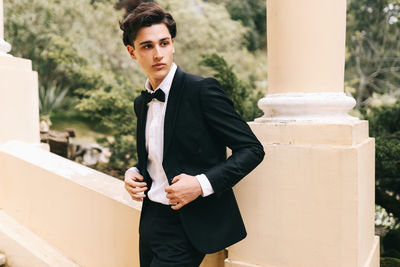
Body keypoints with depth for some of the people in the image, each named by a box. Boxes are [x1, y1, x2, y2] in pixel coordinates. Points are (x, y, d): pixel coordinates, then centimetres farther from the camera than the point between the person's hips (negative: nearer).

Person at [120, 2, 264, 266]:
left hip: (189, 225, -6)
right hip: (151, 219, 7)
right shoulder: (141, 103, 9)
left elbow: (252, 149, -14)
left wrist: (202, 183, -23)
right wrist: (133, 173, 2)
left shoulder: (203, 90, -13)